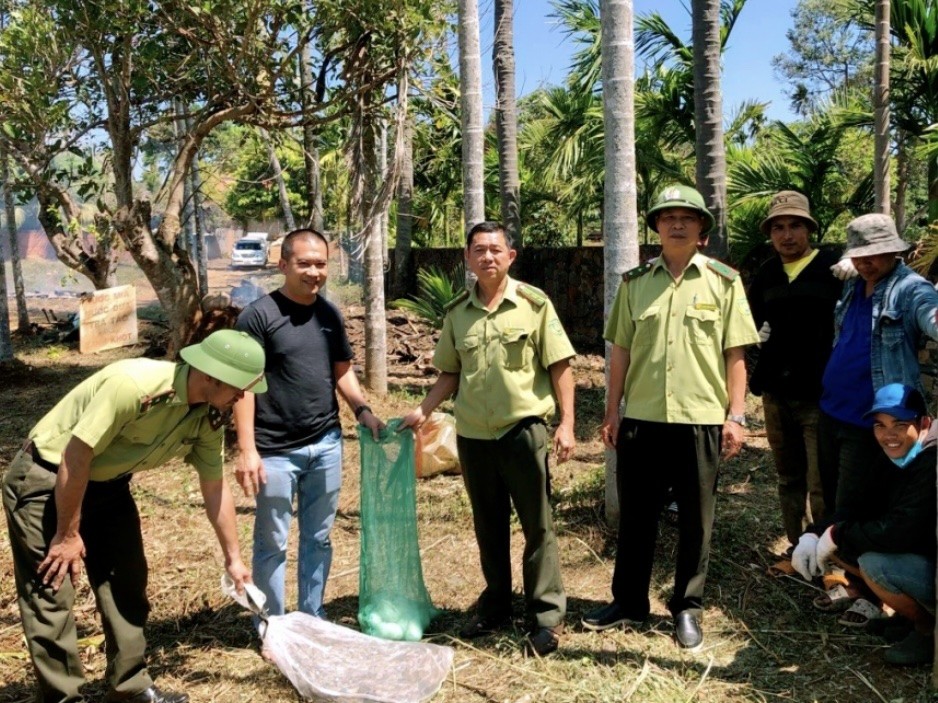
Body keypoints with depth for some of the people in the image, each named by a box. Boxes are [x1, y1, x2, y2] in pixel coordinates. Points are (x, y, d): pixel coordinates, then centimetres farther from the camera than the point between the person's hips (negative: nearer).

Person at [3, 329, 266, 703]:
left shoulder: (207, 417, -10)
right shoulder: (132, 385, -34)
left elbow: (215, 487, 3)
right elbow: (75, 457, -27)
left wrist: (233, 558, 9)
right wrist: (67, 534, -17)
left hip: (107, 483, 8)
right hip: (45, 479, -7)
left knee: (127, 583, 11)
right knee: (51, 593, -4)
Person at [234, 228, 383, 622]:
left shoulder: (330, 315, 7)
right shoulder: (259, 316, -10)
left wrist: (362, 409, -3)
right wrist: (247, 450, -16)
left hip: (326, 445, 5)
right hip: (276, 451, -5)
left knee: (318, 538, 16)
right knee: (272, 543, 9)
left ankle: (312, 616, 32)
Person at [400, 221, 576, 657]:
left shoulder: (534, 304, -5)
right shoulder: (457, 312, 5)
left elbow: (560, 367, -5)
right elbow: (450, 373, 13)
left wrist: (567, 424, -10)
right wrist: (423, 411, 1)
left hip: (523, 429, -4)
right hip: (472, 435, 4)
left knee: (537, 525, 4)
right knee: (488, 528, 15)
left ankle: (547, 616, 15)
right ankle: (495, 607, 31)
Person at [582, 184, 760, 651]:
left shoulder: (723, 281, 0)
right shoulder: (635, 282, 6)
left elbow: (735, 354, 1)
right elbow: (621, 351, 8)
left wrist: (736, 415, -4)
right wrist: (612, 412, 6)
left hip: (701, 419, -2)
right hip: (641, 419, 2)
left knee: (695, 520, 10)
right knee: (635, 515, 12)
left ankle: (687, 608, 25)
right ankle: (628, 601, 27)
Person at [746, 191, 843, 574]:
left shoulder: (835, 269, -5)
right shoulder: (765, 276, 9)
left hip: (821, 397, -5)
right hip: (776, 395, 5)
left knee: (822, 486, -4)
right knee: (789, 479, 15)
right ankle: (797, 550, 27)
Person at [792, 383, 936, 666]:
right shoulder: (888, 459, 0)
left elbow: (899, 532, -36)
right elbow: (861, 512, 5)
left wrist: (836, 535, -21)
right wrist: (812, 535, -13)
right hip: (912, 557, 9)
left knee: (875, 564, -31)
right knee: (834, 542, 0)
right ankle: (906, 613, 13)